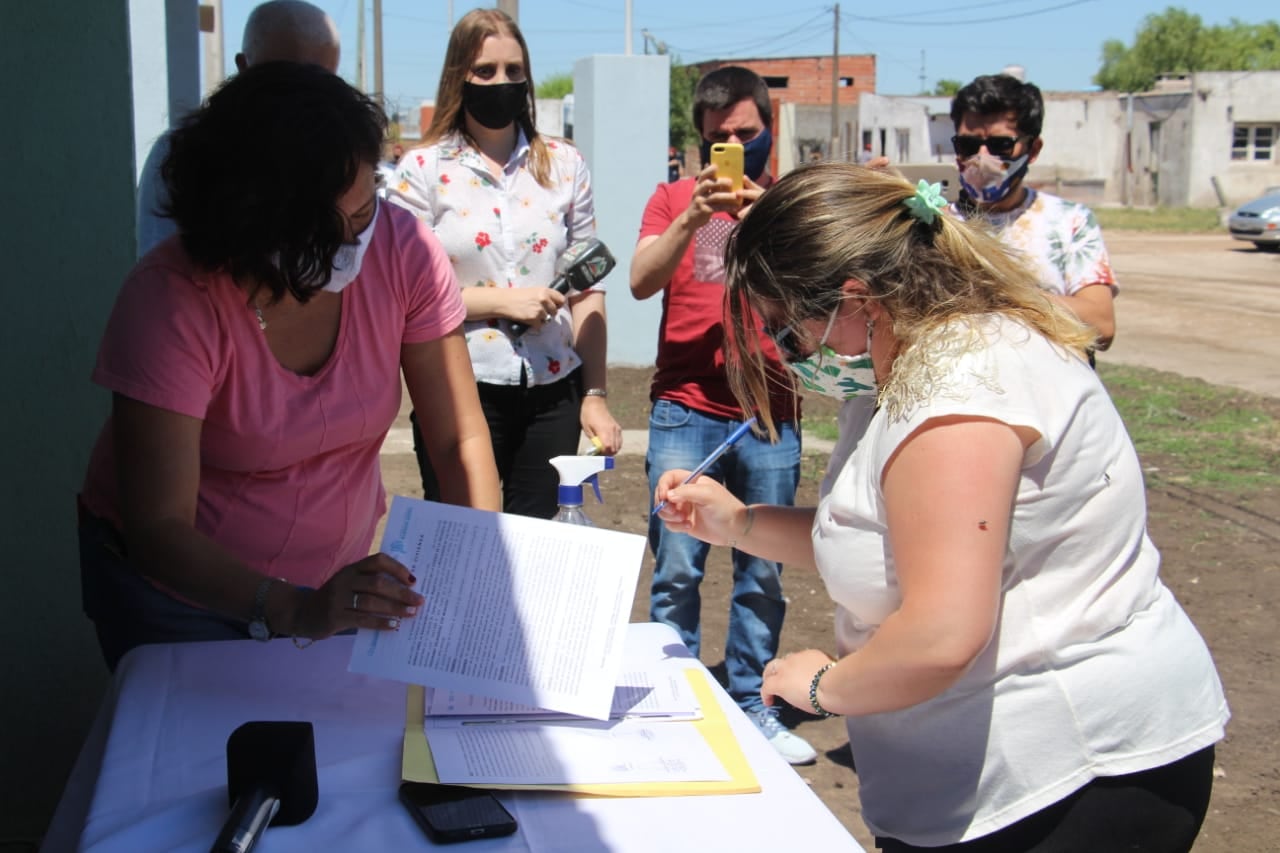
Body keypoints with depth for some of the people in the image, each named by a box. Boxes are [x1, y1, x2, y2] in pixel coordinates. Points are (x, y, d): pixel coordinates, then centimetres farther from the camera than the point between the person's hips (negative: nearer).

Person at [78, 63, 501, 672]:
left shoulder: (402, 251, -19)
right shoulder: (169, 302, -28)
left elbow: (459, 439, -14)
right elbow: (159, 529, -30)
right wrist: (294, 610, -46)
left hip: (336, 571, 3)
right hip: (181, 584, -3)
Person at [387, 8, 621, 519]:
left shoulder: (564, 165, 8)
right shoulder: (423, 170, 0)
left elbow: (587, 291, 8)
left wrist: (596, 394, 4)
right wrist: (499, 301, -14)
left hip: (553, 393, 2)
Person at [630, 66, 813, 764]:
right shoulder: (674, 197, 9)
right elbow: (641, 281, -6)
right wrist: (693, 216, -19)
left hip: (771, 418, 1)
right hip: (686, 412, -1)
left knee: (763, 573, 6)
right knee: (676, 571, -1)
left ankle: (751, 704, 19)